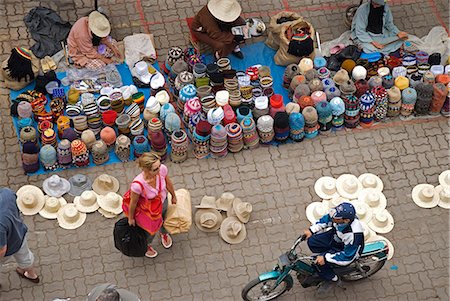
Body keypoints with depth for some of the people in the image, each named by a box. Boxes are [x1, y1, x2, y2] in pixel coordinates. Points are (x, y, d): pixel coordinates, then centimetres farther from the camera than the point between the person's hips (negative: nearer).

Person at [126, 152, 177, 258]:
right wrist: (130, 218, -6)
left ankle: (164, 234, 75)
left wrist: (174, 196, 9)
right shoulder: (138, 184, -45)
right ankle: (146, 245, 66)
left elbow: (168, 183, -10)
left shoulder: (162, 169, -35)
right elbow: (133, 203, -24)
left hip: (163, 202, 4)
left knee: (163, 219, 37)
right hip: (148, 210, -4)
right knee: (151, 230, 28)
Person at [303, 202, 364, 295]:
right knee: (312, 241, -2)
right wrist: (312, 230, -5)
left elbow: (347, 257, -31)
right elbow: (326, 219, 0)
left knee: (320, 262, -18)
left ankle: (333, 279, 10)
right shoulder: (340, 215, -23)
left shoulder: (353, 235, -42)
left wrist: (326, 258, -29)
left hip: (347, 250, -7)